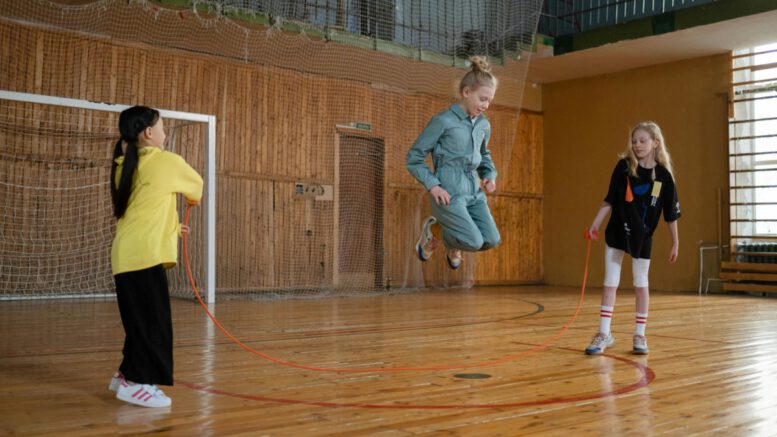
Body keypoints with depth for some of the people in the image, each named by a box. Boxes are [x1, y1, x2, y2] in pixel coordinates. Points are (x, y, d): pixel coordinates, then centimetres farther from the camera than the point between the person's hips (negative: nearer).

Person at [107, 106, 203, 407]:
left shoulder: (123, 166, 16)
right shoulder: (167, 161, -3)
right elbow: (197, 185, 17)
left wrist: (171, 228, 33)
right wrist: (193, 198, 39)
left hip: (127, 254, 8)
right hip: (145, 255, -8)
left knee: (140, 320, 17)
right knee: (152, 321, -1)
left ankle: (127, 375, 26)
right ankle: (137, 383, 2)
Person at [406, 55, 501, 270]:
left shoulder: (484, 125, 12)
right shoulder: (443, 121, -7)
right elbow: (414, 158, -4)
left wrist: (490, 175, 10)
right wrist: (432, 185, -14)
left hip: (474, 192, 7)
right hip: (448, 193, -6)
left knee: (491, 240, -6)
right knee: (474, 242, -16)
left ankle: (453, 247, 25)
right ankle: (431, 231, 12)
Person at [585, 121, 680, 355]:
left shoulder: (663, 175, -7)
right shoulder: (624, 166, -6)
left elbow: (671, 214, -1)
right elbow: (609, 200, -1)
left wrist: (675, 243, 2)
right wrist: (595, 224, -6)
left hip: (642, 237, 0)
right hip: (617, 232, 0)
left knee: (641, 284, 9)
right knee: (610, 283, 2)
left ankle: (639, 335, 21)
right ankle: (604, 334, 8)